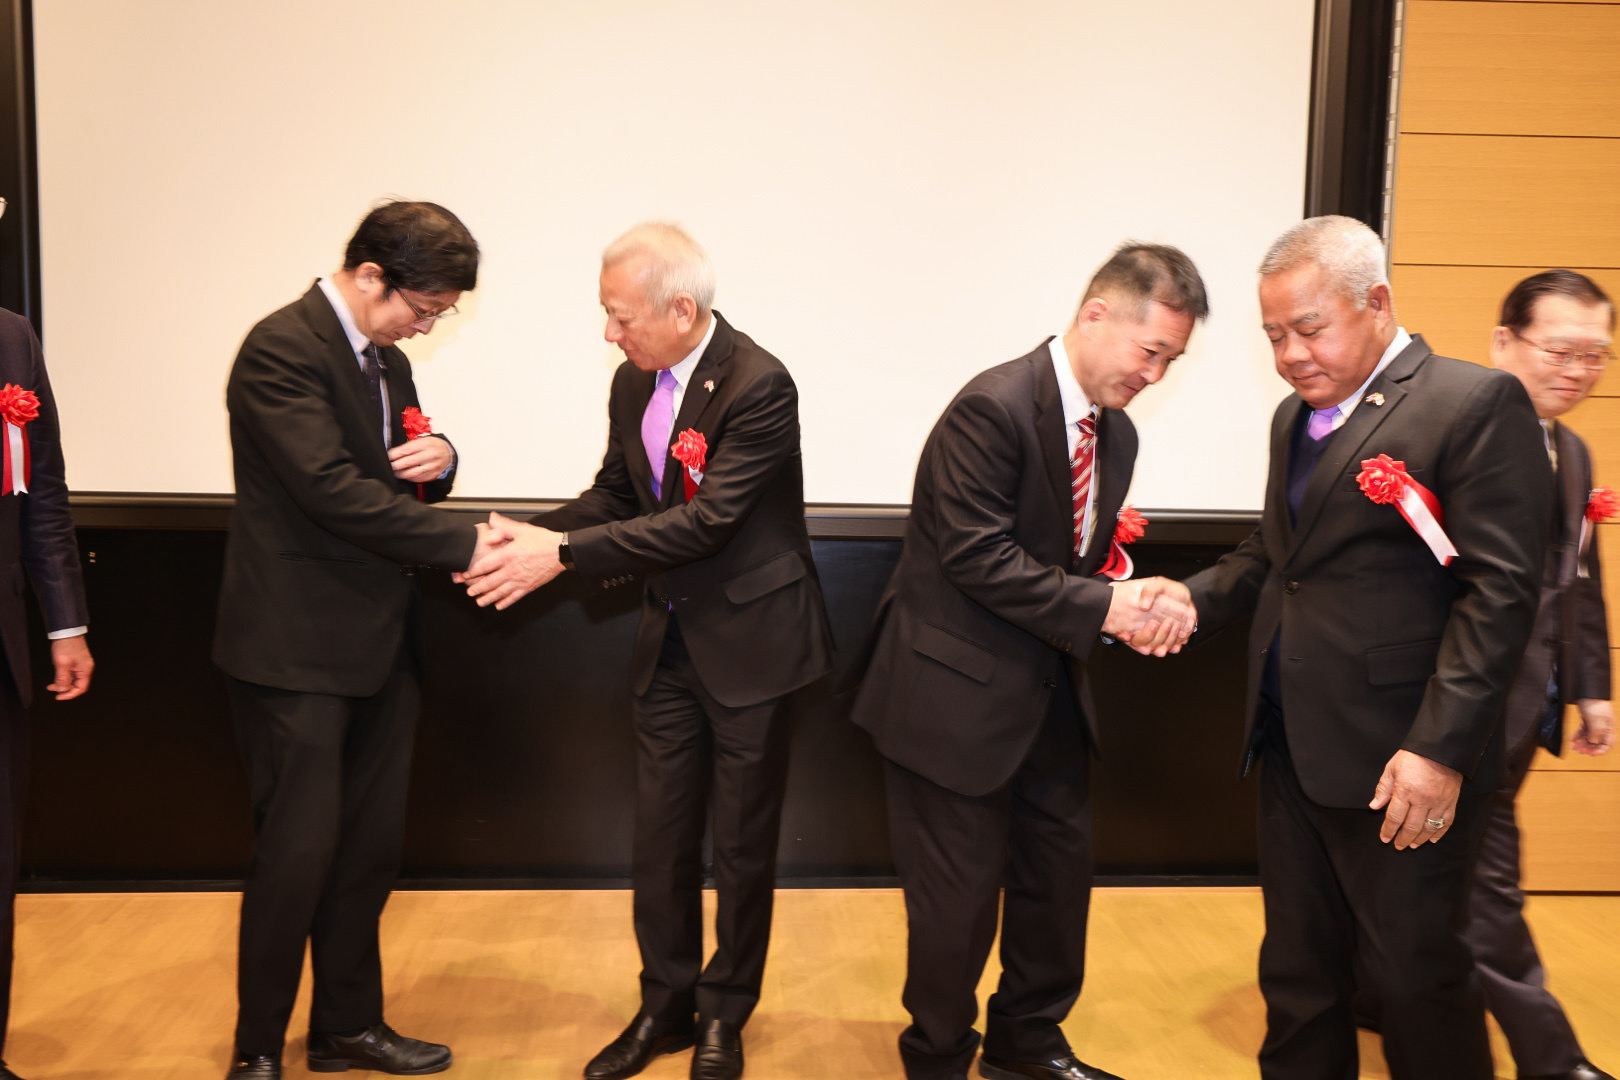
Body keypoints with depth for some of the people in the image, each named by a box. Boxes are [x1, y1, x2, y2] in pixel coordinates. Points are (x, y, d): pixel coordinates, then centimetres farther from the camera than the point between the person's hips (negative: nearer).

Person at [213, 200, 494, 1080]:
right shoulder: (281, 349, -15)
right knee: (298, 850, -1)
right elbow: (333, 490, -24)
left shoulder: (385, 360, 13)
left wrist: (439, 460, -3)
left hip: (380, 645, 9)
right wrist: (467, 544, -23)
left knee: (371, 844, 14)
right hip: (296, 648, -8)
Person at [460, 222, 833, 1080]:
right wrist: (528, 536, -9)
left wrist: (564, 554, -27)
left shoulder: (758, 385, -22)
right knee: (659, 836, 14)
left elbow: (707, 520, -27)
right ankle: (664, 1007, 32)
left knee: (742, 843, 9)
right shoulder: (634, 384, 3)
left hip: (749, 642, -6)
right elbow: (614, 494, 10)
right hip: (669, 642, 7)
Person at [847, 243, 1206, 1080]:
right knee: (961, 891, 4)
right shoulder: (994, 407, -20)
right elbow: (977, 557, -24)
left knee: (1060, 870, 18)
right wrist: (1098, 609, -23)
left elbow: (1081, 561, 12)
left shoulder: (1115, 433, 7)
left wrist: (1136, 602, -9)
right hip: (958, 691, -8)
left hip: (1048, 690, 9)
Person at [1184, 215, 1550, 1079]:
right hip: (1291, 749, 7)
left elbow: (1498, 592, -15)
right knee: (1296, 972, 17)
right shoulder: (1295, 417, 14)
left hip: (1398, 763, -7)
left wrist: (1440, 748, -21)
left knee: (1414, 977, 6)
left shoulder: (1476, 404, -10)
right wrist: (1195, 600, 2)